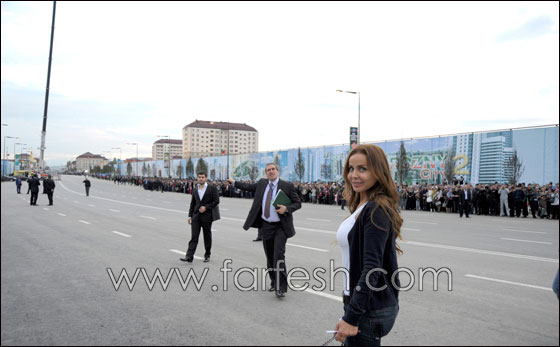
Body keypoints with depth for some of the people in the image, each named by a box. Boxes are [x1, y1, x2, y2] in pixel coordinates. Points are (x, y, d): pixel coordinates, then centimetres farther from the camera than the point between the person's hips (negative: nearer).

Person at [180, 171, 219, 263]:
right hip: (196, 216, 3)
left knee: (207, 237, 8)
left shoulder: (212, 188, -2)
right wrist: (190, 215, 10)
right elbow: (192, 204, 16)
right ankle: (189, 256, -10)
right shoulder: (195, 190, 13)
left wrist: (206, 207, -15)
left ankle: (207, 255, 21)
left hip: (207, 216, -3)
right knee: (194, 237, -4)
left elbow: (216, 201, -8)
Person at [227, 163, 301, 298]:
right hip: (266, 226, 5)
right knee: (269, 257, 12)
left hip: (280, 227, -5)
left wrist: (286, 209, -20)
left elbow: (298, 203, -3)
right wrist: (234, 182, 31)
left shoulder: (287, 186, -6)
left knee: (279, 255, -15)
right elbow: (249, 186, 25)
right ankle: (274, 282, 28)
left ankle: (280, 287, -9)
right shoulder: (262, 183, 7)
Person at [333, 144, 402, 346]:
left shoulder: (376, 210, -19)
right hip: (363, 301, 9)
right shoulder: (362, 206, 10)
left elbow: (372, 267, -24)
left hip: (370, 309, -9)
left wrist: (351, 317, -24)